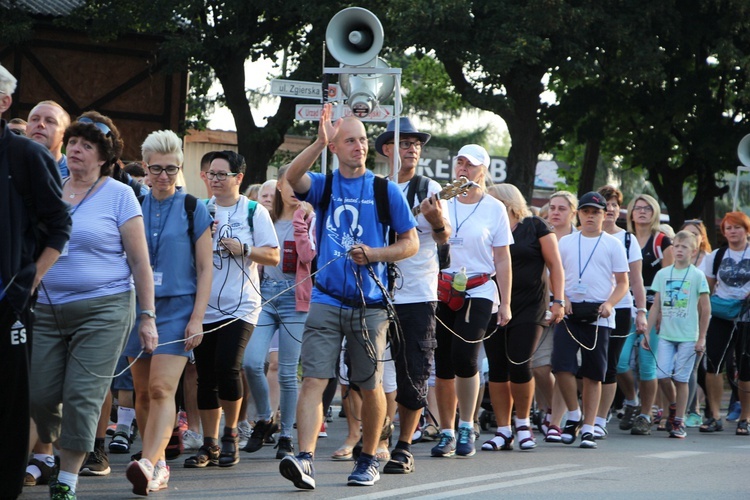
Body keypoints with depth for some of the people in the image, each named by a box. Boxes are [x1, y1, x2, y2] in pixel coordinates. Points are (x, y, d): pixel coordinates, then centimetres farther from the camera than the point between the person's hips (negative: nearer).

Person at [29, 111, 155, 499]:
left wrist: (148, 317, -5)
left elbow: (140, 262, -1)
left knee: (82, 395, -7)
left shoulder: (119, 195, 0)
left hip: (103, 310, -4)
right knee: (39, 395, 1)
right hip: (47, 308, 4)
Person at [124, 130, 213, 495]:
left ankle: (148, 464, -26)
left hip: (177, 307, -4)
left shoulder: (194, 210, 2)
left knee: (162, 389, -16)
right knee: (143, 392, 6)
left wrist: (197, 318, -7)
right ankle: (159, 464, 17)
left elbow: (204, 269, 1)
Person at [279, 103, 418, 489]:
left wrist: (375, 254, -10)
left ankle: (368, 460, 22)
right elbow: (292, 177, -15)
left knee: (370, 386, 6)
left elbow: (411, 243, 6)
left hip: (370, 304, 0)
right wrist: (319, 142, -27)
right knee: (314, 380, -12)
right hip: (327, 300, 0)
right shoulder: (323, 186, 8)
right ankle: (305, 459, -19)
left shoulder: (386, 191, 5)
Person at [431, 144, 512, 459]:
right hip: (442, 291, 2)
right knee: (443, 364, 2)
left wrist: (505, 303, 1)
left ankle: (466, 428, -5)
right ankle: (446, 433, 11)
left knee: (464, 357, -17)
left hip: (478, 292, -2)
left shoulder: (494, 209, 5)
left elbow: (502, 260, 6)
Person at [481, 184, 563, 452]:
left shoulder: (535, 227, 1)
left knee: (519, 366, -11)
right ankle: (503, 431, 8)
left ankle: (523, 422, 10)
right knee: (497, 369, 1)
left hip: (529, 307, -3)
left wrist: (558, 300, -8)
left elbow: (555, 265, 0)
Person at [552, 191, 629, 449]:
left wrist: (609, 304, -12)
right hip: (569, 314, 1)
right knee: (561, 365, -13)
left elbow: (623, 283, 6)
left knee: (594, 374, 1)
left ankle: (588, 428, 8)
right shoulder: (565, 243, 12)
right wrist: (561, 298, -5)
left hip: (599, 318, -1)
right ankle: (574, 415, 8)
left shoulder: (613, 244, 7)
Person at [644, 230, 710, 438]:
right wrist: (647, 331, 6)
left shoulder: (697, 275, -1)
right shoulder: (662, 274, 7)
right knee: (662, 376, -7)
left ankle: (679, 422, 8)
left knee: (681, 379, 0)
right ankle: (673, 405, 20)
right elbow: (656, 306, 11)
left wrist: (701, 338, -2)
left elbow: (705, 308, 1)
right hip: (665, 335, 3)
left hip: (688, 337, -3)